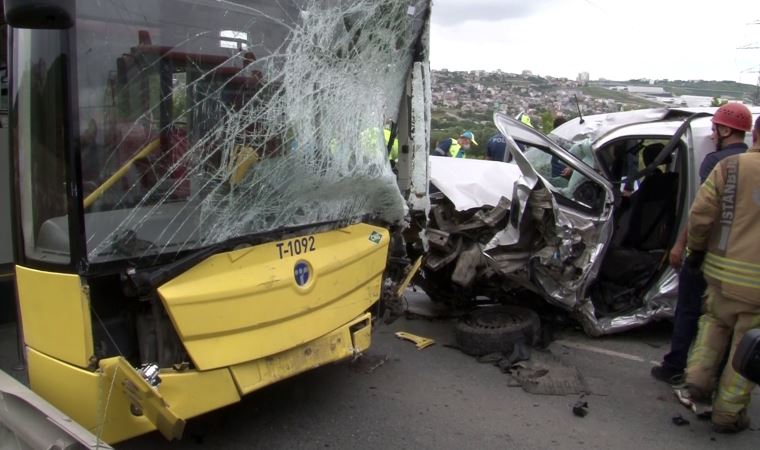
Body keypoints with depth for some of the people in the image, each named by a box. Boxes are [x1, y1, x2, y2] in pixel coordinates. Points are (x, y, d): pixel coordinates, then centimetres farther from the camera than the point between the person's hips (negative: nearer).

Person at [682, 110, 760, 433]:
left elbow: (701, 214, -6)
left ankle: (699, 377, 15)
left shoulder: (730, 166, -4)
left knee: (715, 320, 27)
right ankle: (727, 413, 20)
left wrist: (696, 249, 8)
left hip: (722, 268, 1)